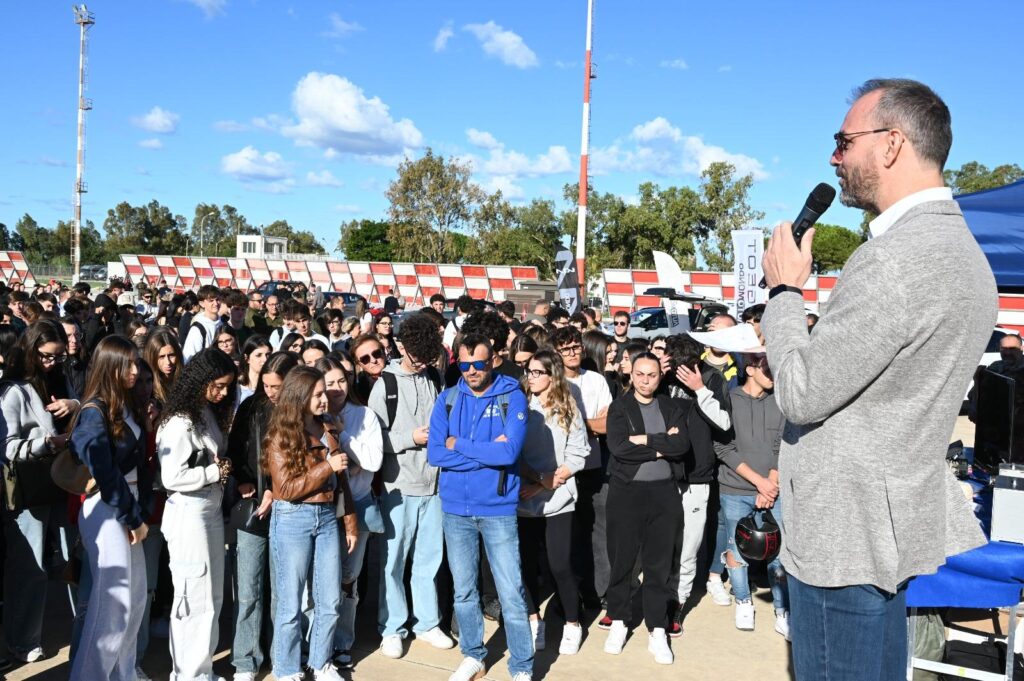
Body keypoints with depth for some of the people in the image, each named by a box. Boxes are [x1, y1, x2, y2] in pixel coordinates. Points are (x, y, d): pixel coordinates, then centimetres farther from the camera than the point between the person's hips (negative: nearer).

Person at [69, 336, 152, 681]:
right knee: (114, 599, -8)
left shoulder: (126, 406, 11)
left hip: (128, 507, 8)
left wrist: (141, 513, 1)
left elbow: (139, 462, 9)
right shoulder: (94, 412, -13)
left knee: (136, 596, 12)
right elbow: (104, 474, -17)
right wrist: (132, 519, -12)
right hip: (104, 509, -8)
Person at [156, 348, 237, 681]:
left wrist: (228, 473, -4)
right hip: (188, 516, -8)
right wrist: (216, 472, -13)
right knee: (195, 598, 2)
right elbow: (172, 478, -22)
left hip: (212, 512, 8)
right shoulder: (180, 422, -17)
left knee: (213, 596, 15)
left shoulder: (210, 413, 8)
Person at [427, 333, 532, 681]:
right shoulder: (447, 399, 1)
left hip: (498, 509, -3)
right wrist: (488, 453, -15)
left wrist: (459, 445, -10)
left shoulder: (512, 397, -7)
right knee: (463, 589, 15)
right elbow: (435, 454, -8)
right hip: (455, 509, 3)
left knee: (511, 593, 0)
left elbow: (510, 451, -20)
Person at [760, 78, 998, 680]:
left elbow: (801, 394, -20)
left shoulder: (899, 257, -23)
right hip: (885, 523, 10)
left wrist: (785, 290, -8)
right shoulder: (959, 249, 9)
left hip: (846, 532, -10)